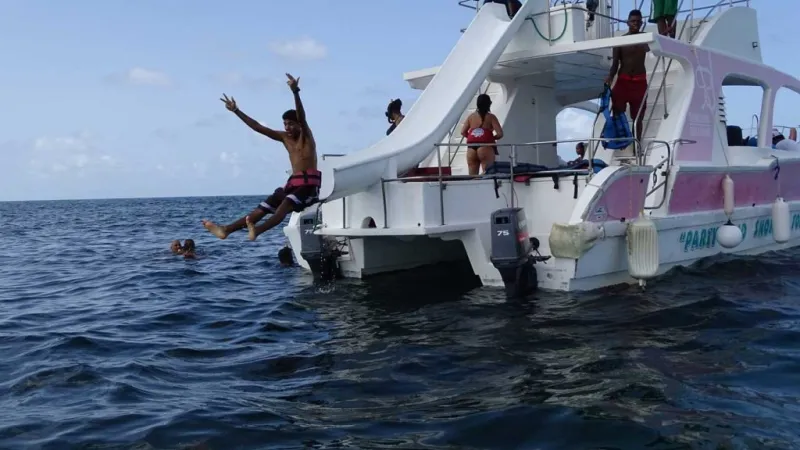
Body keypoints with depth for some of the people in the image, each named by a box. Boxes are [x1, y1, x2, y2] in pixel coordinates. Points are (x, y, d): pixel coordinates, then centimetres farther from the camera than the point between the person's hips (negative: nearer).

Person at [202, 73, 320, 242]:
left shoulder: (306, 135, -2)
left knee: (285, 204, -33)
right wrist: (236, 111, 12)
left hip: (309, 185, -7)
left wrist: (295, 92, -37)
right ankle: (225, 229, -7)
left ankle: (258, 230, -54)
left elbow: (302, 116, -20)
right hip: (293, 184, 7)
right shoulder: (284, 138, 16)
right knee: (262, 208, -1)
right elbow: (258, 127, 16)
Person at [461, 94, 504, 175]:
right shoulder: (491, 117, -1)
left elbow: (463, 132, 8)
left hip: (471, 148, 4)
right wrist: (492, 138, 11)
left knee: (472, 175, 7)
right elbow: (500, 134, -8)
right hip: (486, 147, -4)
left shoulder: (471, 116, 10)